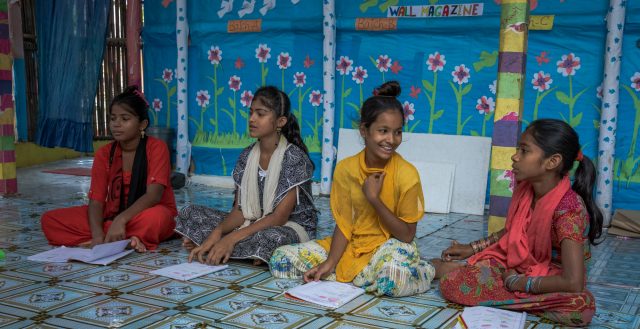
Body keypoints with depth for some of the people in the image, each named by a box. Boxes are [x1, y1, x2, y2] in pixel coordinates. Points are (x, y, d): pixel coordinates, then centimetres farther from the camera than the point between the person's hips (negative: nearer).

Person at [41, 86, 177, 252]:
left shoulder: (157, 148, -11)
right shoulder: (104, 154, 0)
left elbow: (154, 194, -24)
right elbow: (96, 200, -9)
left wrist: (121, 220, -39)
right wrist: (98, 235, -29)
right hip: (113, 215, 6)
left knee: (154, 219, -42)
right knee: (49, 220, -13)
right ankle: (126, 240, -23)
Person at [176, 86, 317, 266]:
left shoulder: (294, 158, -17)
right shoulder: (246, 156, 2)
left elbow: (280, 217, -22)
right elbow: (239, 210, -2)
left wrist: (232, 238, -30)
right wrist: (217, 232, -24)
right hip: (253, 224, 6)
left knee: (271, 237, -42)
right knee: (190, 213, -4)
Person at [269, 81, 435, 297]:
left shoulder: (406, 174, -15)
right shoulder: (345, 168, -5)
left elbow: (406, 235, -13)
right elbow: (343, 225, -2)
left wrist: (374, 199, -21)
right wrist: (329, 263, -16)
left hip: (389, 248, -5)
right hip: (351, 247, 5)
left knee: (394, 276, -42)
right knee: (281, 259, -9)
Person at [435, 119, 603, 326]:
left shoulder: (568, 208, -26)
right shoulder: (524, 188, -5)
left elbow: (573, 283, -32)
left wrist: (517, 282, -23)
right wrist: (472, 249, 10)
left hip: (545, 284, -4)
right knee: (450, 284, -20)